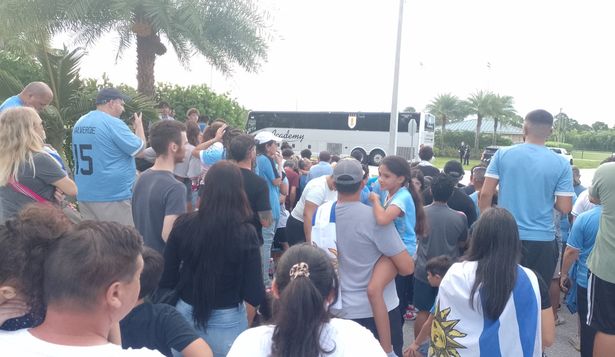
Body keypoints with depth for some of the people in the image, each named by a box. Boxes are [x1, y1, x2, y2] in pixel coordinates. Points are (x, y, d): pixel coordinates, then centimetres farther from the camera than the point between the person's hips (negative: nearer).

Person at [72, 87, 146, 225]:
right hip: (113, 195, -8)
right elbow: (140, 151, -10)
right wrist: (139, 125, 5)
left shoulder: (80, 122, 11)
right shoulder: (114, 123, -15)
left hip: (85, 194, 9)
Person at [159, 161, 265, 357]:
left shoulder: (183, 224, -12)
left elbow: (166, 279, -4)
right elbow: (254, 296, -16)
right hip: (226, 322, -2)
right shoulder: (245, 233, -19)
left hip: (185, 316, 2)